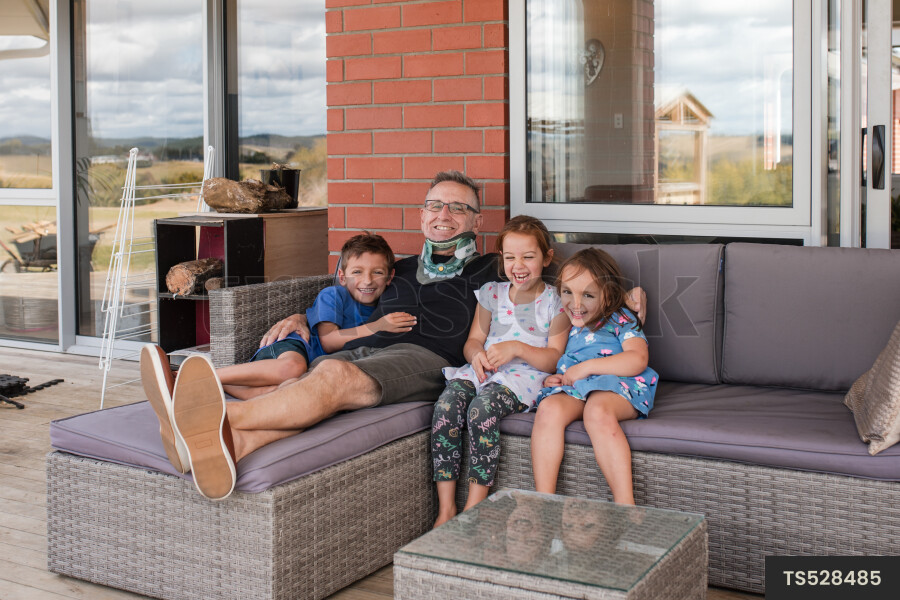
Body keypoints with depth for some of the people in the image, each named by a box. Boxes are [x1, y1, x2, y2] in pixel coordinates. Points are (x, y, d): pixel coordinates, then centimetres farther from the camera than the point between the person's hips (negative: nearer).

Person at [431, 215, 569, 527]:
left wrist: (516, 348, -18)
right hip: (484, 370, 4)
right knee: (446, 405, -27)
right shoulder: (491, 293, 17)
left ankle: (474, 508, -24)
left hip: (524, 375, -4)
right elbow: (473, 340, 17)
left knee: (482, 409, -35)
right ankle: (445, 508, -23)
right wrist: (477, 355, -8)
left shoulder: (555, 302, 4)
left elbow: (554, 358, -2)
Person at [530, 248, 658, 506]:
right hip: (571, 389, 5)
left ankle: (625, 506, -43)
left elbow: (637, 359, -9)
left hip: (617, 387, -4)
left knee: (598, 411, -39)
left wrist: (588, 366, -13)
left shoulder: (620, 320, 8)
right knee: (549, 408, -30)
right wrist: (549, 379, 5)